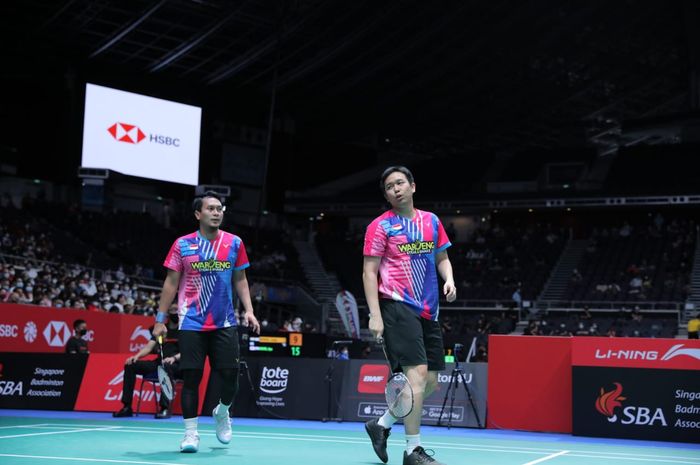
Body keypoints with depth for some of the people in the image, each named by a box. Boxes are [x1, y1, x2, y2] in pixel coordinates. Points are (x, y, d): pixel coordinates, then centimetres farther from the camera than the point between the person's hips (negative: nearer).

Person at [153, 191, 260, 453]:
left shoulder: (234, 243, 5)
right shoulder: (183, 245, 0)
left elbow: (240, 280, 12)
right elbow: (171, 283, 4)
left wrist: (249, 310, 0)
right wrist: (160, 319, 1)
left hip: (225, 323, 2)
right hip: (192, 324, -2)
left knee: (230, 376, -1)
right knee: (191, 378, -2)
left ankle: (222, 413, 29)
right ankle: (191, 433, 7)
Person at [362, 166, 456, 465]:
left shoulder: (432, 221, 14)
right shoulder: (381, 226, -2)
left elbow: (442, 258, 23)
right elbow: (369, 272, -4)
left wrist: (449, 279, 1)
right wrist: (375, 315, -13)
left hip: (428, 311, 7)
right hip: (397, 306, -6)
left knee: (430, 381, 7)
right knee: (418, 373, -16)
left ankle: (381, 425, 24)